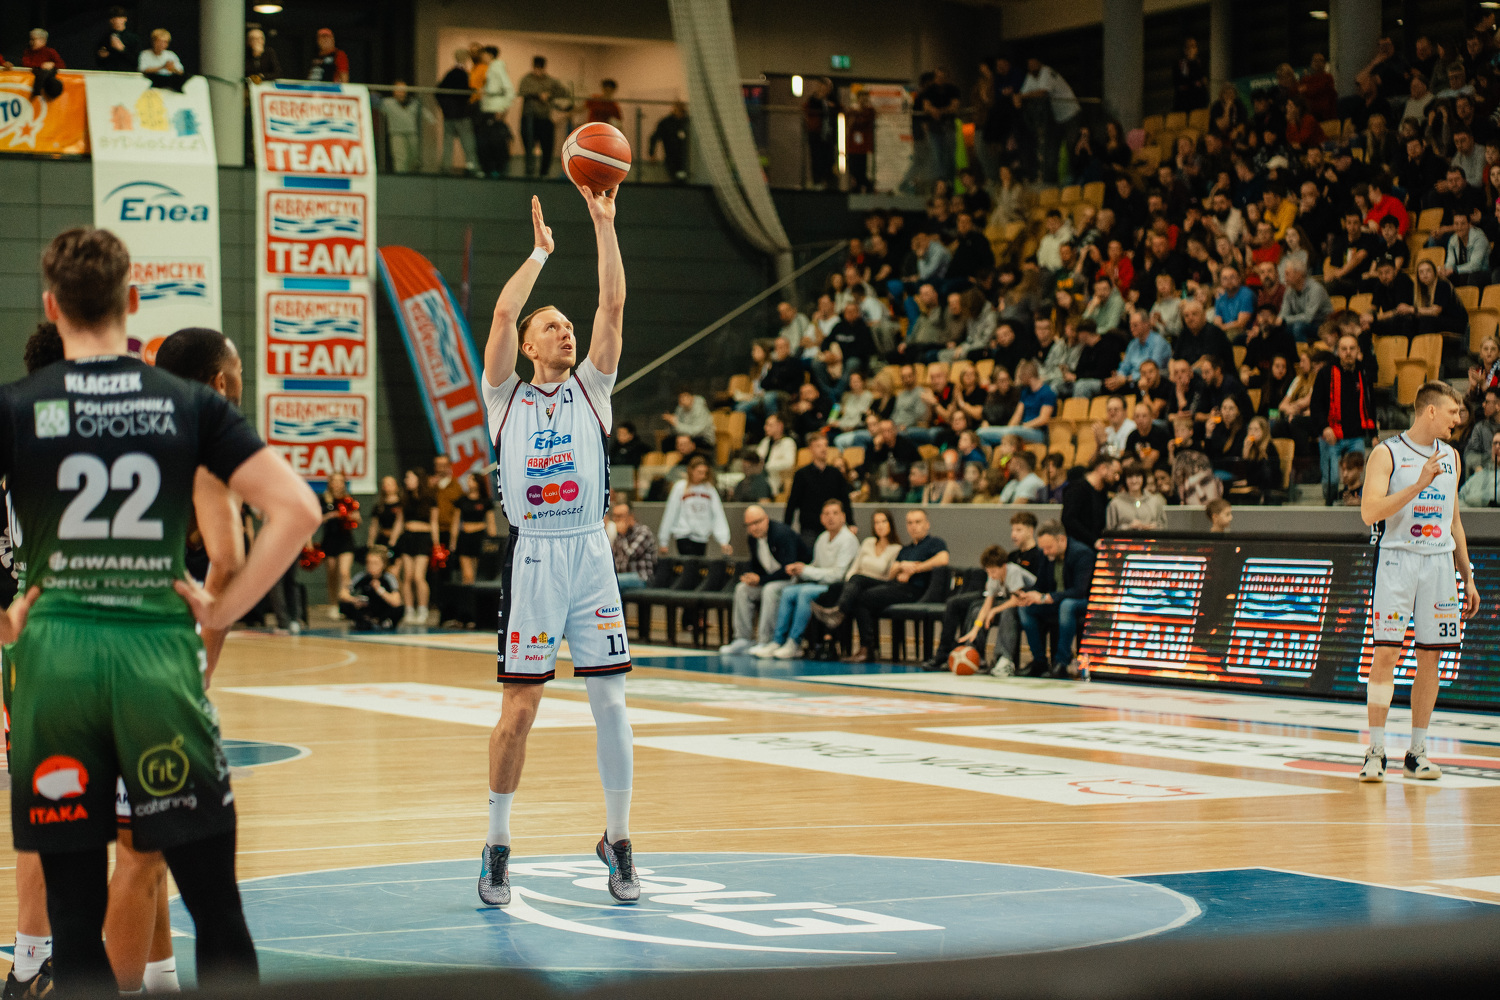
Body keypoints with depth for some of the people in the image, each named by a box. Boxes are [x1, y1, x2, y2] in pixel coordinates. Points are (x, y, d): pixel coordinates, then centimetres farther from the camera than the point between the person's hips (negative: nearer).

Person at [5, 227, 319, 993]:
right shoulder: (190, 404, 3)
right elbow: (296, 509, -5)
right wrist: (225, 607, 1)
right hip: (160, 653, 0)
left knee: (75, 914, 7)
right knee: (216, 902, 8)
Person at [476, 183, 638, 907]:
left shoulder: (590, 389, 13)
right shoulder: (506, 396, 9)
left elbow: (613, 305, 3)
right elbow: (503, 313, -5)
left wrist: (604, 224, -1)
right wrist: (540, 251, 4)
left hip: (591, 554, 2)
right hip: (533, 556, -2)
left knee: (611, 701, 0)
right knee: (518, 708, -1)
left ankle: (617, 840, 13)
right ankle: (498, 846, 12)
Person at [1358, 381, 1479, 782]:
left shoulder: (1450, 456, 15)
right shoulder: (1387, 453, -4)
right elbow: (1369, 512, -14)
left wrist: (1467, 577, 18)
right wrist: (1419, 484, -21)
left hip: (1439, 561, 5)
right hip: (1397, 559, -5)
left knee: (1430, 656, 3)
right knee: (1385, 654, -10)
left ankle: (1417, 752, 10)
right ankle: (1375, 752, -6)